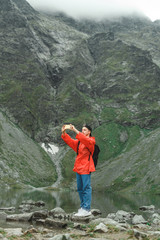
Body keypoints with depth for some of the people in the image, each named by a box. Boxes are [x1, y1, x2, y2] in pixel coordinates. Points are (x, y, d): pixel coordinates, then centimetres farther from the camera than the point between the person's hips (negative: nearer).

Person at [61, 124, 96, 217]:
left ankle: (87, 210, -7)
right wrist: (64, 133, -11)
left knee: (86, 188, -8)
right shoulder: (79, 141, 17)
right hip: (79, 167, 8)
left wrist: (75, 131, -31)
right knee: (80, 188, 12)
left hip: (86, 167, -8)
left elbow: (85, 140, -25)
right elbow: (70, 141, 6)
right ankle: (83, 206, 21)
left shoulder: (91, 141, -4)